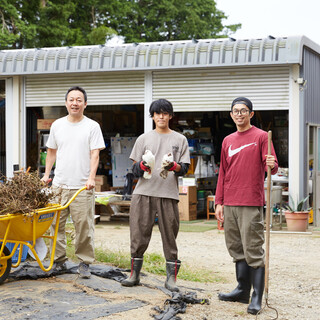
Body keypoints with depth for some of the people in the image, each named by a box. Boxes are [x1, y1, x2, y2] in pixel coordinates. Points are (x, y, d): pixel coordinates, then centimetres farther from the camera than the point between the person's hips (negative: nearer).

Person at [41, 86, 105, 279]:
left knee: (84, 226, -3)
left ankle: (84, 263, 7)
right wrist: (46, 174, 14)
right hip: (59, 184, 4)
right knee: (56, 223, 5)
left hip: (82, 186, -3)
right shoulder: (57, 125, 12)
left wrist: (91, 177, -17)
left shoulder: (92, 126, 1)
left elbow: (95, 155, -5)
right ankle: (59, 260, 15)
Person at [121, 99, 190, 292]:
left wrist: (174, 166, -16)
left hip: (168, 195, -1)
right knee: (138, 234, 1)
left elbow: (185, 168, 6)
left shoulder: (180, 140, 12)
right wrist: (142, 166, -13)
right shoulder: (144, 139, 14)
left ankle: (171, 278, 6)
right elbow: (135, 170, 10)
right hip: (143, 193, 1)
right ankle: (135, 274, 12)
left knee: (170, 236, -1)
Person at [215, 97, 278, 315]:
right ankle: (243, 290, 21)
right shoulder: (228, 141, 17)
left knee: (253, 250, -6)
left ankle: (257, 297, -3)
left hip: (251, 204, -6)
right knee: (236, 249, 11)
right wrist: (219, 202, 14)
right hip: (229, 204, 6)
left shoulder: (261, 136, 0)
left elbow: (271, 165, -5)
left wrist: (271, 165, -29)